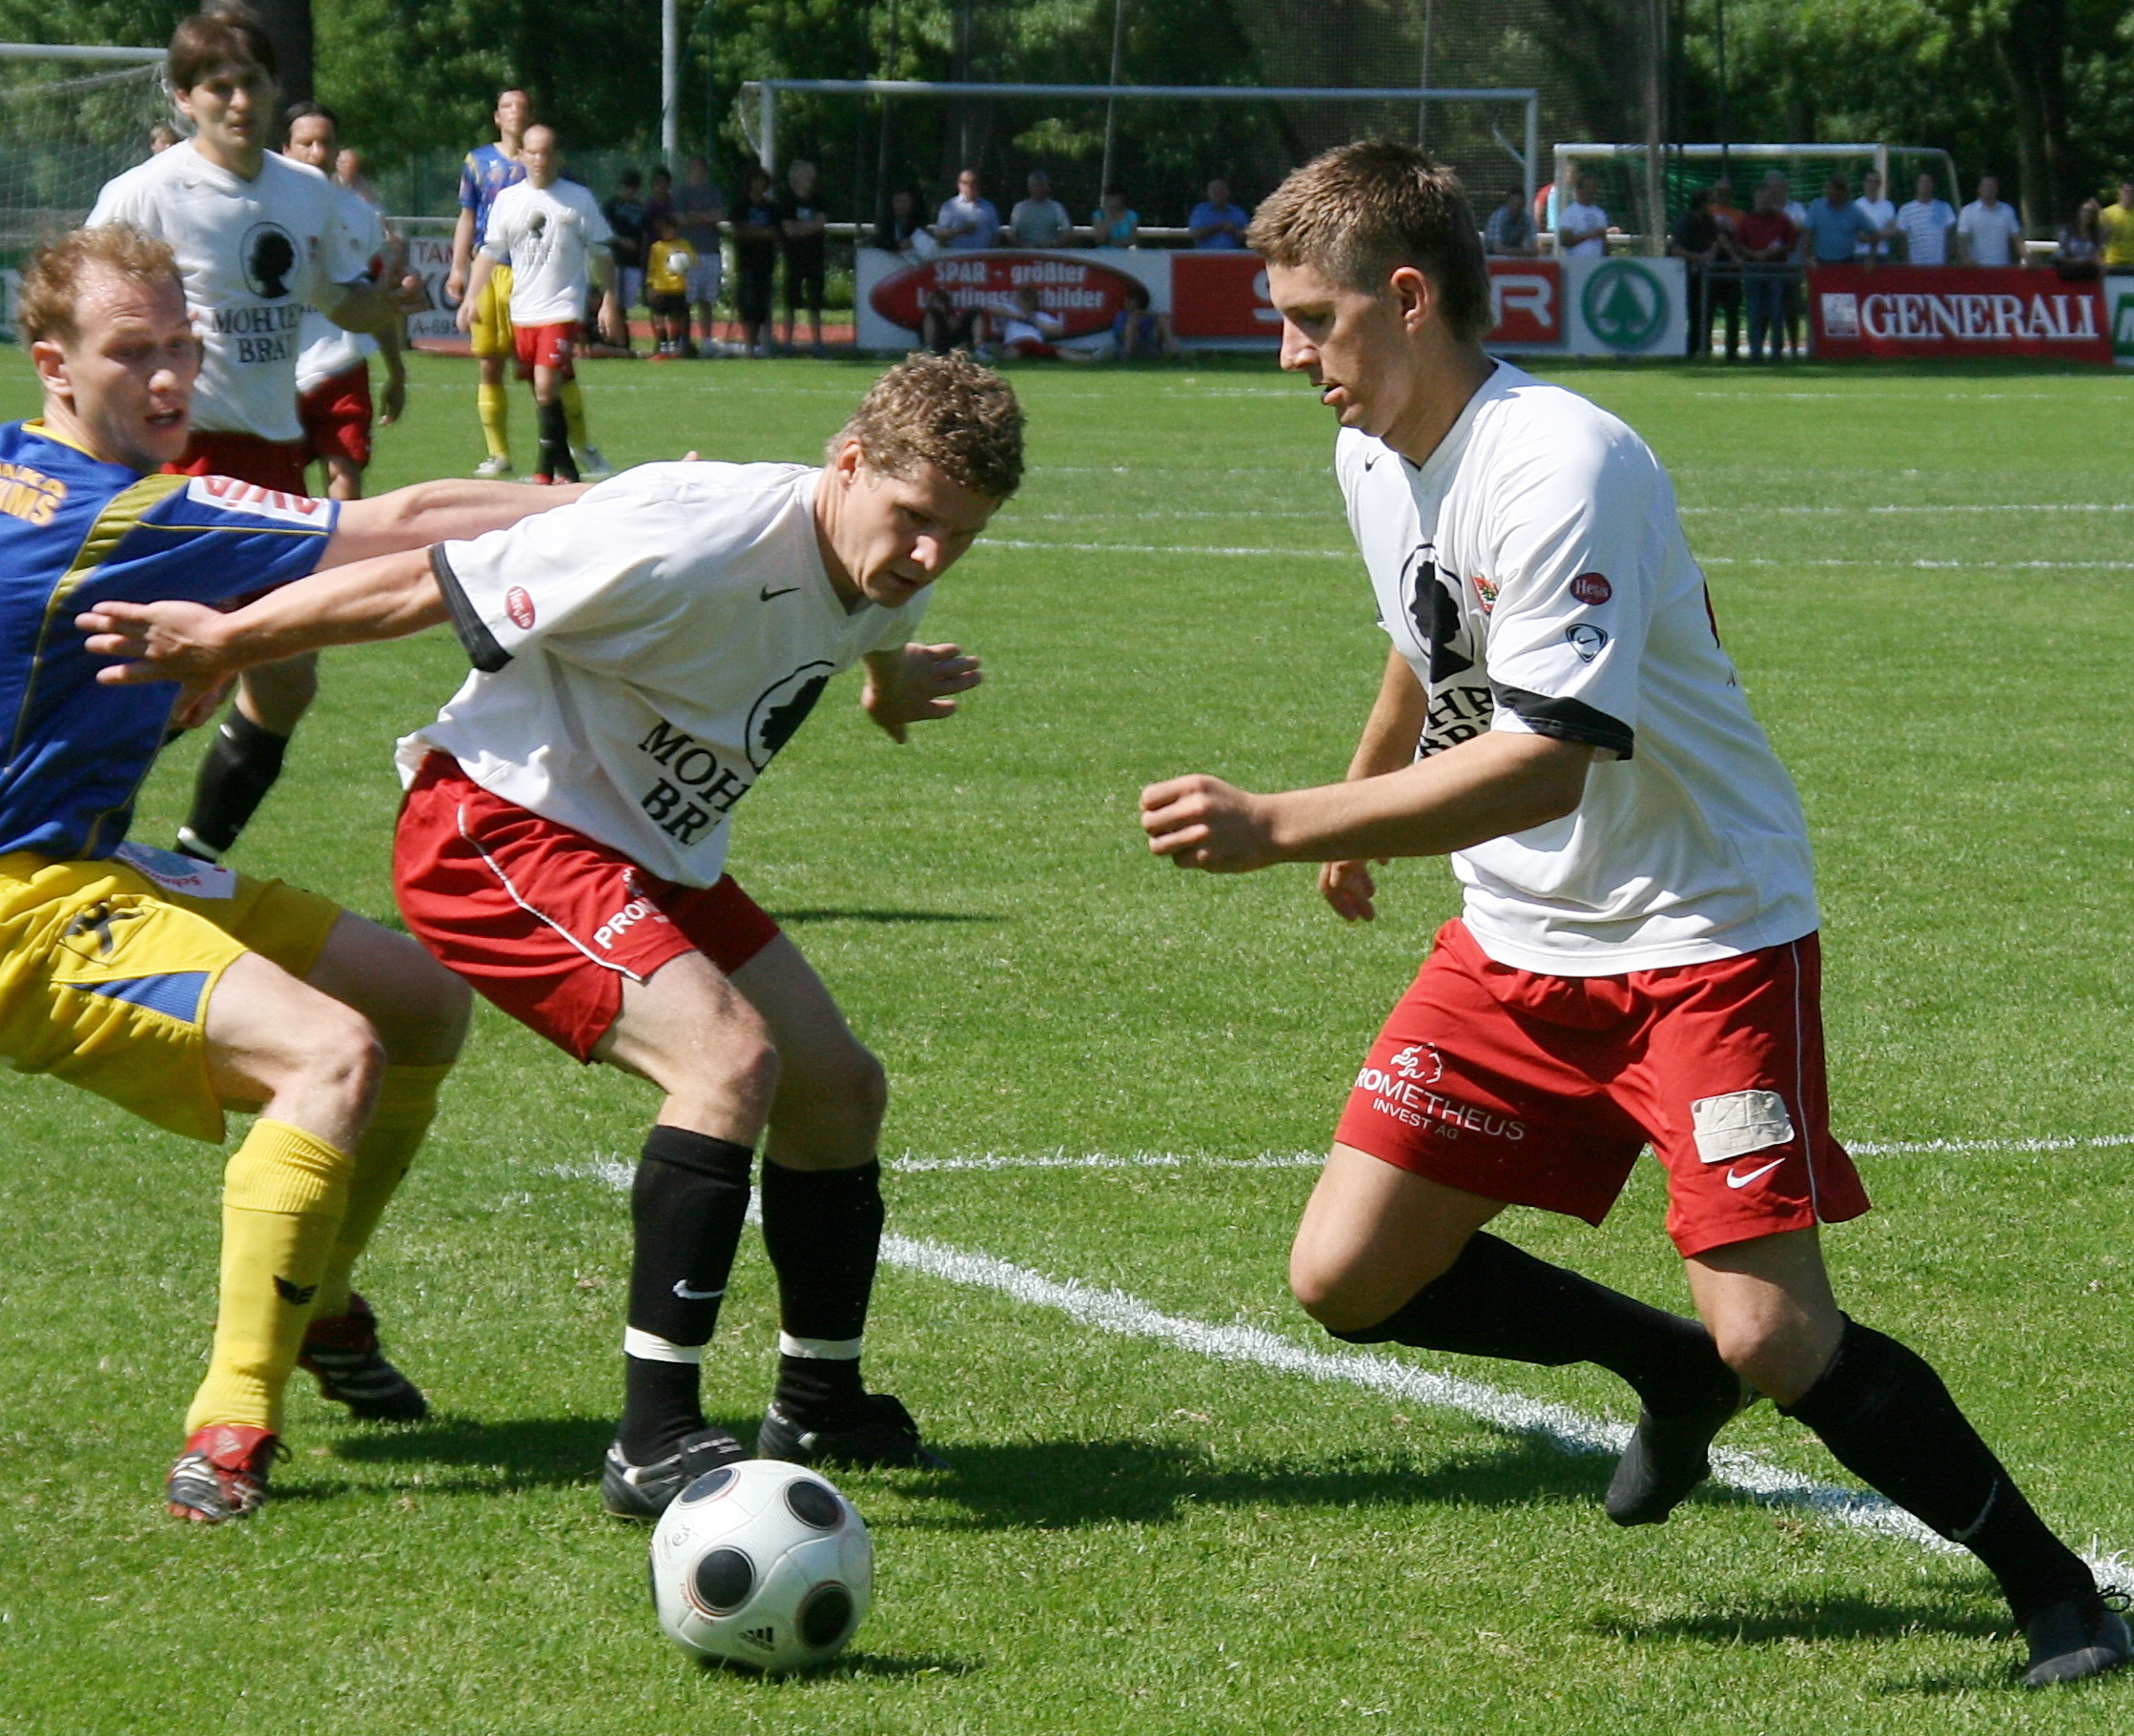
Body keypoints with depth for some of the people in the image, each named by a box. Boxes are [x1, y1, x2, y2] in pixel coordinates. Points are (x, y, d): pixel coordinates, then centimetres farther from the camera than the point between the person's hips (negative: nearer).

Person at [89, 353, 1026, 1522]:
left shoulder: (886, 576, -5)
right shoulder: (692, 546, -32)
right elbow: (430, 589, -23)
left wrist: (889, 678, 48)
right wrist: (222, 643, -12)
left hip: (654, 856, 9)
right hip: (496, 831, -9)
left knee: (839, 1090, 10)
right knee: (731, 1059, -27)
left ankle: (819, 1409, 31)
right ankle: (652, 1445, -23)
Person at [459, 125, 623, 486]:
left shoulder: (578, 199, 1)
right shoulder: (508, 199, 8)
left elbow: (600, 254, 7)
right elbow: (491, 252, 14)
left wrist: (609, 302, 5)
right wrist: (471, 297, 6)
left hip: (561, 309, -4)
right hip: (521, 311, 4)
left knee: (546, 387, -18)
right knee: (540, 393, 7)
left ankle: (548, 469, -12)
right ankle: (565, 468, 17)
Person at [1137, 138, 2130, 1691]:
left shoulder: (1557, 467, -25)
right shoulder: (1375, 460, 3)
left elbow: (1543, 760, -33)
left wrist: (1276, 828, -36)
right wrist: (1361, 805, 41)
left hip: (1707, 932, -8)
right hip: (1517, 939, 8)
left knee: (1775, 1341, -16)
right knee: (1347, 1278, 0)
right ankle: (1669, 1371, 23)